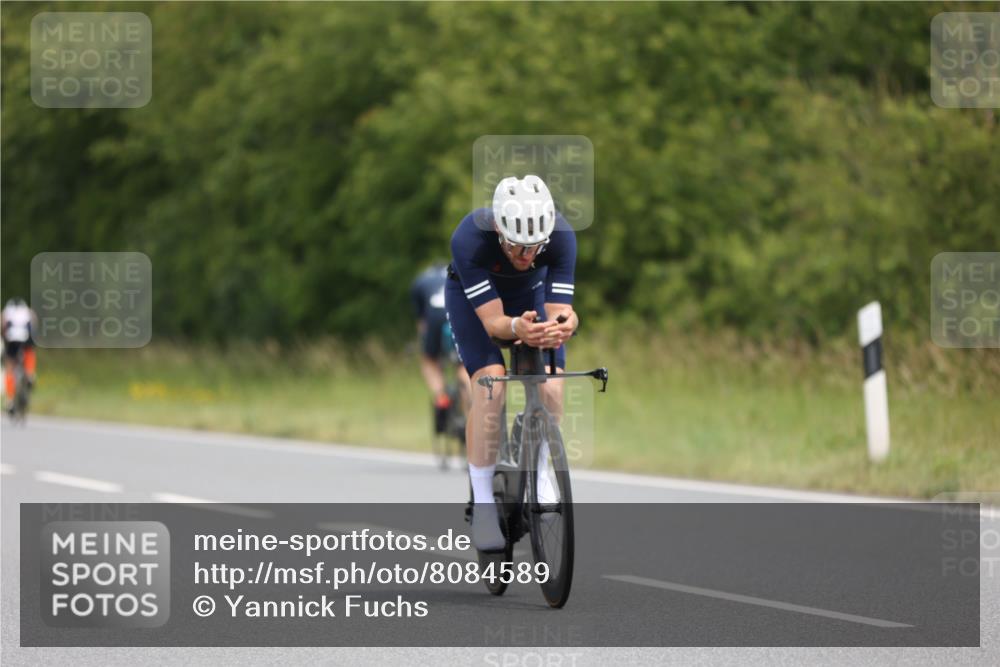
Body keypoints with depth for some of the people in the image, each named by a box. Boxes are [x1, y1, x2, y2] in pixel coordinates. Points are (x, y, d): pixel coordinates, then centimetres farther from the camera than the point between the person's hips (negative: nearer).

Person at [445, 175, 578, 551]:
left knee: (552, 388, -18)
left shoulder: (561, 237, -34)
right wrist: (517, 328, -61)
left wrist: (562, 326, -59)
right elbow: (492, 320, -39)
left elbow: (558, 311, -35)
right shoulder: (470, 238, -40)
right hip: (472, 295, -2)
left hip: (530, 295, 2)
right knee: (490, 385, -24)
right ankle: (482, 505, -17)